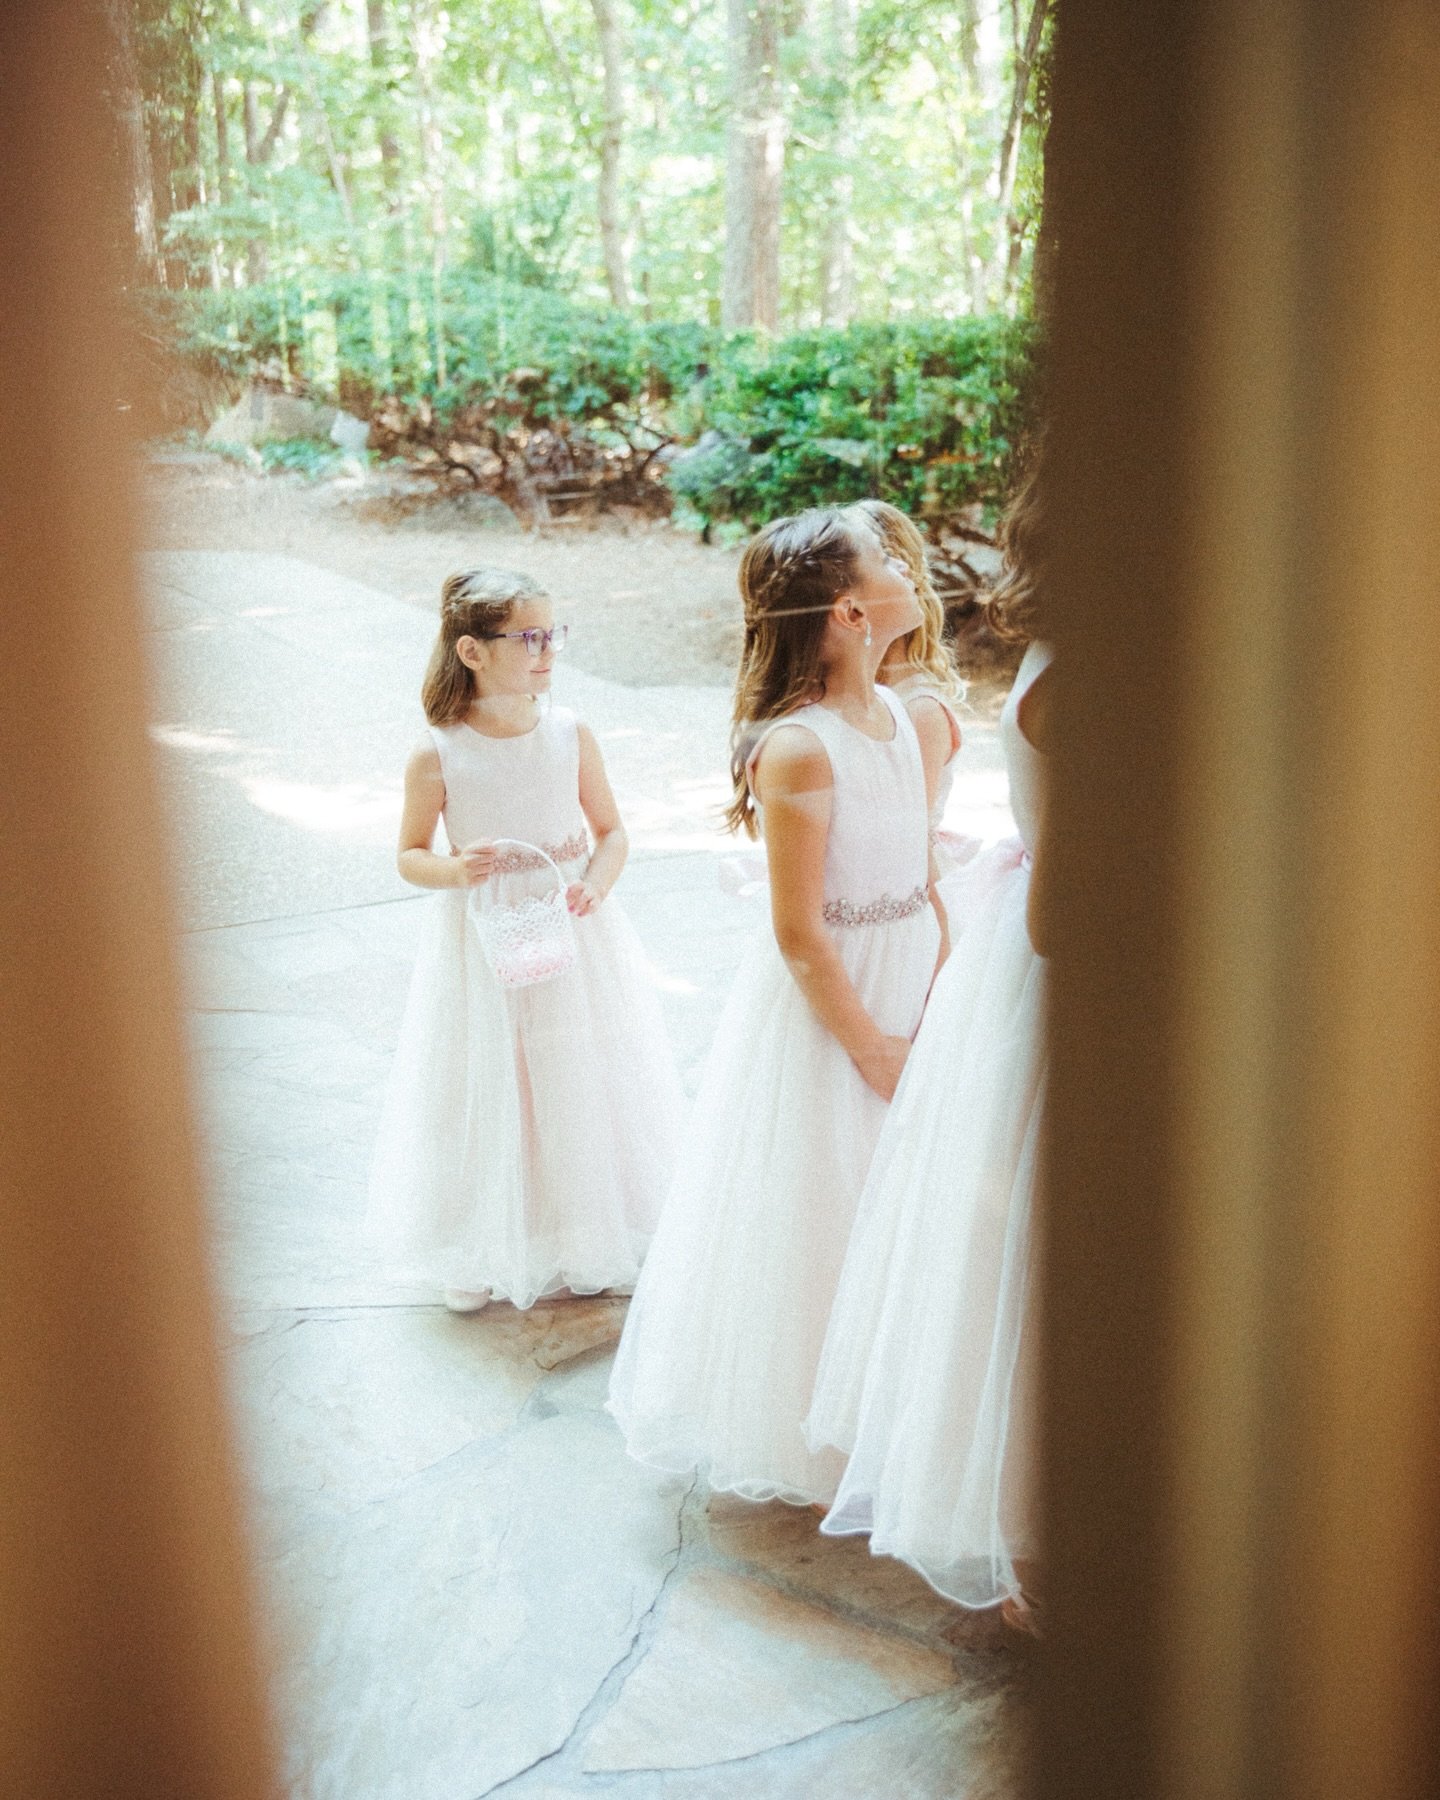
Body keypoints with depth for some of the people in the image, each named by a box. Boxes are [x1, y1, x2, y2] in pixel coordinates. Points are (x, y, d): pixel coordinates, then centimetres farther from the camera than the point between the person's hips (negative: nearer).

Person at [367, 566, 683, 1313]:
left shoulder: (571, 734, -6)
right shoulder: (437, 754, -12)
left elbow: (611, 831, 3)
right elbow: (410, 855, -2)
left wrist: (595, 881, -16)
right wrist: (455, 871, -22)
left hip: (572, 936, 2)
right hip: (482, 944, -2)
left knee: (582, 1084, 12)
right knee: (485, 1093, 7)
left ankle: (583, 1239, 33)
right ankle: (481, 1253, 28)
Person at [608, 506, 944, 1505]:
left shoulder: (902, 719, 2)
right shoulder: (799, 749, -24)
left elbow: (923, 876, 8)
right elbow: (799, 935, -21)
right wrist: (873, 1049, -14)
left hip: (908, 987, 8)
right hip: (823, 1007, -8)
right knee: (818, 1209, 8)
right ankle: (801, 1434, 31)